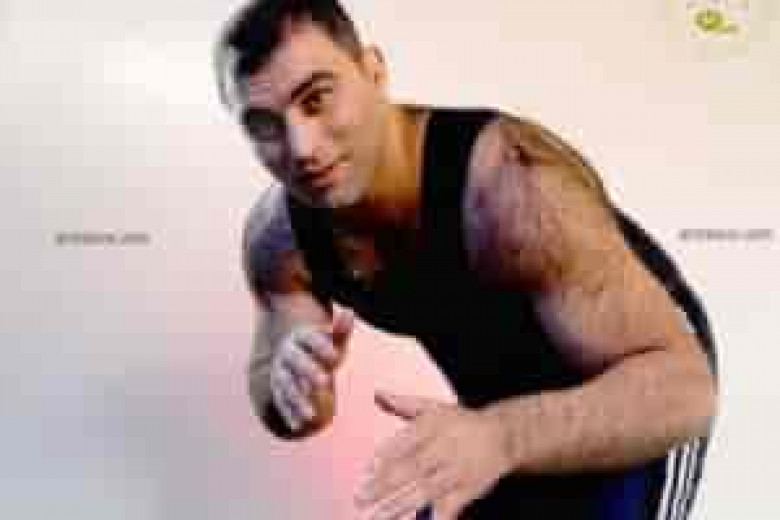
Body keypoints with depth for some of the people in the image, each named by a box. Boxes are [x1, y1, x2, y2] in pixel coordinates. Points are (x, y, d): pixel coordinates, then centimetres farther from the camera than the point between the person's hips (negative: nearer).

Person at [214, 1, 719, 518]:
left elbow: (682, 386, -38)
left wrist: (502, 436, -55)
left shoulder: (509, 182, -37)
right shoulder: (276, 238, -17)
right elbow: (272, 396, -5)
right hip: (503, 415, 5)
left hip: (641, 405, -5)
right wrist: (287, 386, -30)